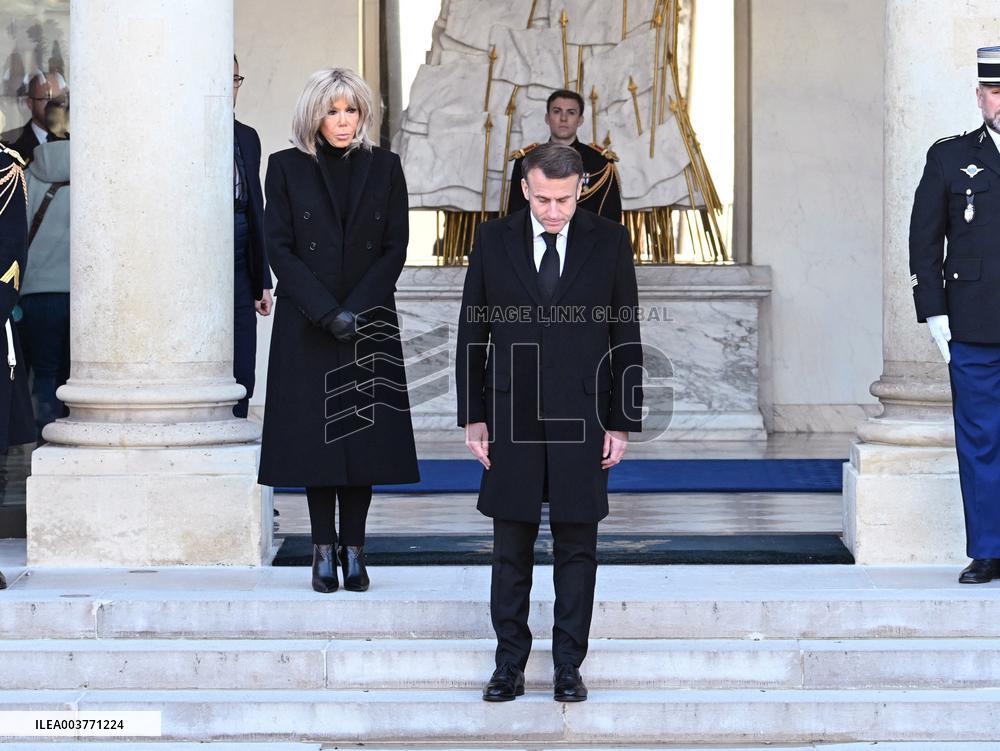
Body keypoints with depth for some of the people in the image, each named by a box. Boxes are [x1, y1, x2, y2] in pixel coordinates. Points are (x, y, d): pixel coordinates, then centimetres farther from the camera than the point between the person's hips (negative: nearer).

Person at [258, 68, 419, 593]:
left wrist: (355, 310, -9)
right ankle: (324, 550, 4)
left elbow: (395, 248, 3)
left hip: (369, 325, 1)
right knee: (315, 433, -2)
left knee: (365, 431, -1)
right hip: (305, 327, -1)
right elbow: (279, 248, -2)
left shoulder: (384, 168, 6)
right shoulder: (286, 168, 2)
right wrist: (326, 313, -12)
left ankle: (353, 549, 5)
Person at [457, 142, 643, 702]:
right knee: (511, 549, 4)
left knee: (577, 547, 5)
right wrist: (473, 418, 2)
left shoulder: (609, 243, 0)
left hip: (581, 419, 0)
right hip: (511, 418, 1)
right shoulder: (493, 241, 2)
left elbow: (627, 338, 2)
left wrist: (623, 423, -2)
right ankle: (510, 667, 12)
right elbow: (472, 335, 6)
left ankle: (569, 667, 13)